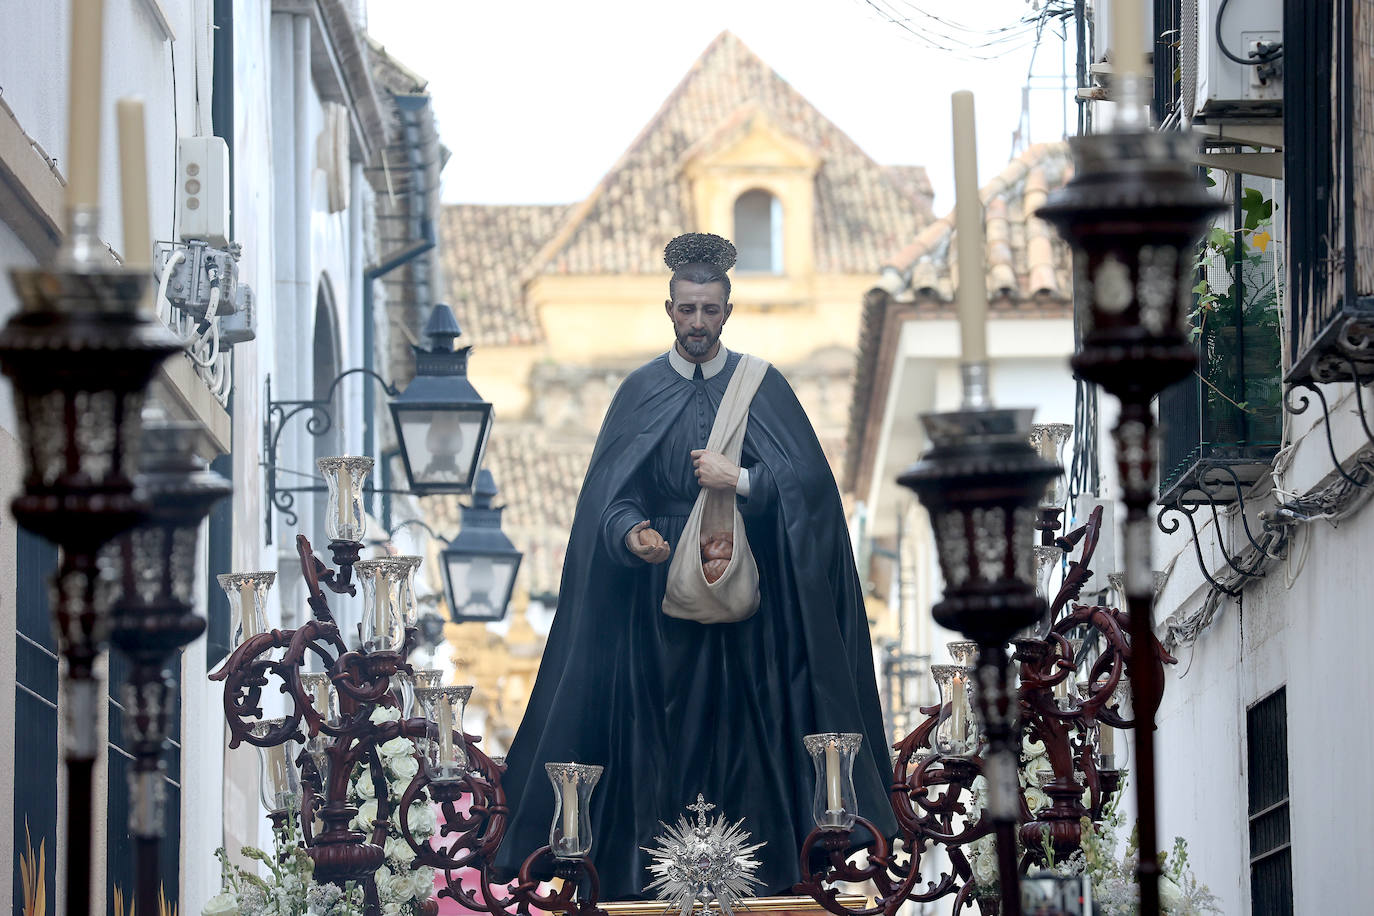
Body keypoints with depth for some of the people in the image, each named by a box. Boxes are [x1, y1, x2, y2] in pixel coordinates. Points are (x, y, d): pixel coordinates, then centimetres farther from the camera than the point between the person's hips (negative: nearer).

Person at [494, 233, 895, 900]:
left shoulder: (763, 388, 3)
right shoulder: (641, 393, 4)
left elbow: (811, 482, -5)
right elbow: (608, 496, -2)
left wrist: (740, 481, -18)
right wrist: (631, 534, -23)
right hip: (664, 593, 0)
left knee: (749, 730, -2)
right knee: (666, 732, -2)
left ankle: (763, 867, 3)